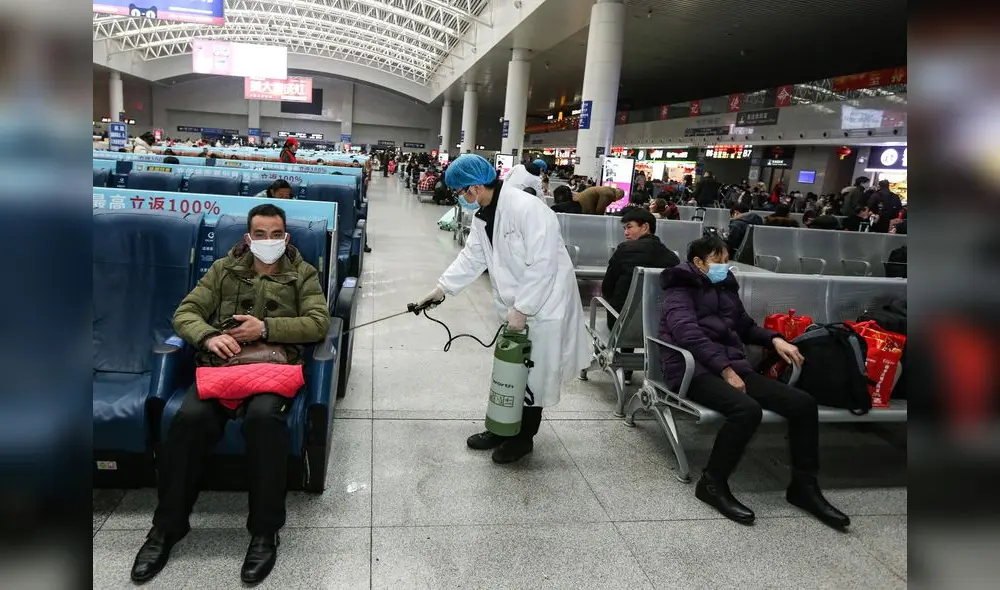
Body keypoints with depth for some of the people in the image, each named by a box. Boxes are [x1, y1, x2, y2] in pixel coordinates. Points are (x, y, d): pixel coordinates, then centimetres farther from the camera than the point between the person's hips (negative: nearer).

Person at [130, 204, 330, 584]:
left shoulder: (303, 274, 14)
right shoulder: (224, 269, 19)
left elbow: (319, 323, 1)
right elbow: (185, 313, 13)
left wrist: (266, 328, -11)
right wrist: (208, 336, -10)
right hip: (221, 364, 2)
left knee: (263, 417, -35)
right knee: (190, 418, -29)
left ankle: (265, 531, -19)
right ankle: (168, 526, -8)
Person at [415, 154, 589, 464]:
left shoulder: (528, 209, -25)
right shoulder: (483, 214, 2)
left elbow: (543, 266, -26)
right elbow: (472, 256, 10)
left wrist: (522, 309, -23)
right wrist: (442, 288, 2)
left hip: (544, 305, -8)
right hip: (515, 305, 8)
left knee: (534, 374, 5)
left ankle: (523, 437, 22)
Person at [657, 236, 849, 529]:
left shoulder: (726, 287, 22)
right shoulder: (681, 288, 1)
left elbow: (745, 326, 33)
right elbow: (687, 332, -15)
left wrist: (774, 339, 11)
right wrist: (724, 369, -22)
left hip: (734, 366, 7)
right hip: (696, 370, -7)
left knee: (803, 403, -10)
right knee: (746, 409, -35)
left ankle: (804, 485, 3)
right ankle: (712, 483, -16)